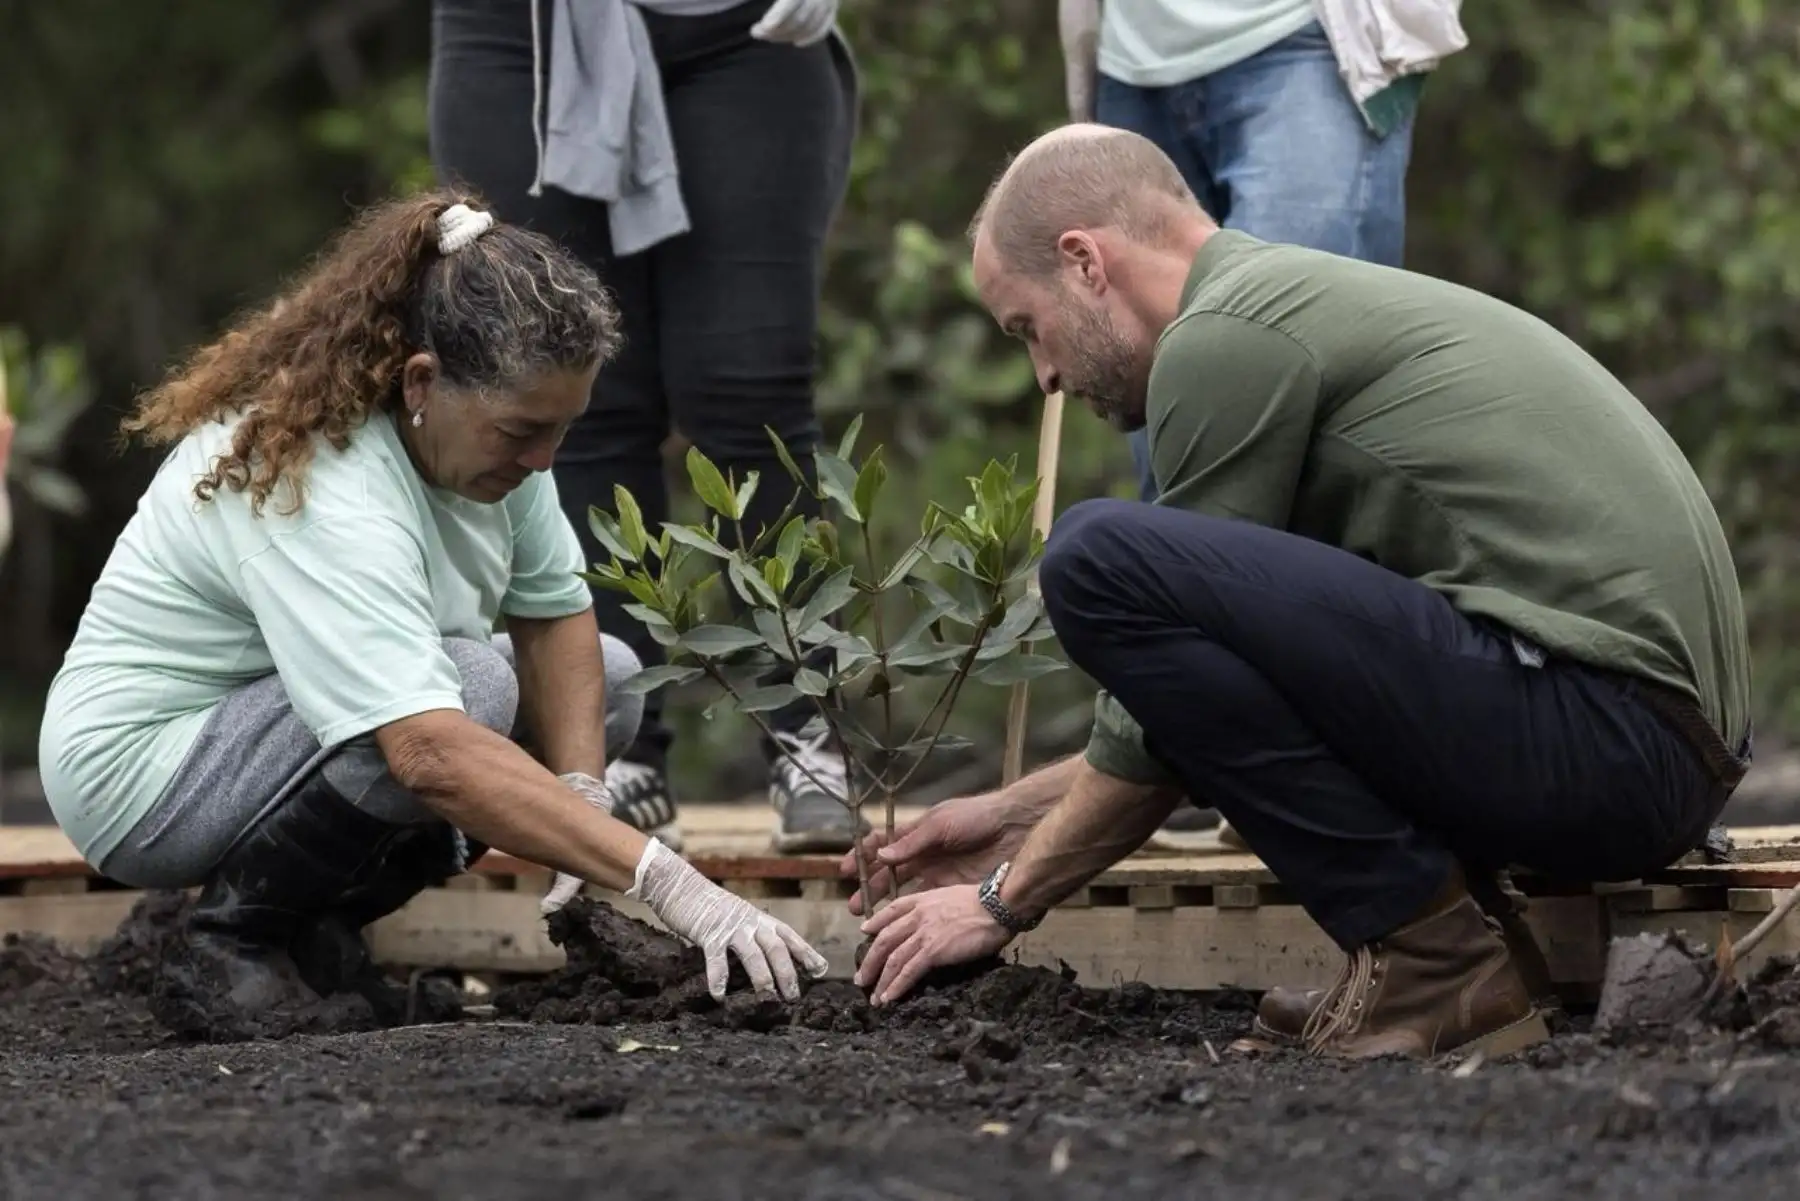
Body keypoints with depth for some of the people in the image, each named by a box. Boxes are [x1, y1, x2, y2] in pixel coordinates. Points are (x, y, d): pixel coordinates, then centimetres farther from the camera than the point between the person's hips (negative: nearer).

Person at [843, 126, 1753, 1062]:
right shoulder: (1313, 301, 25)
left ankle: (1429, 956, -10)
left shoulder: (1225, 336, -5)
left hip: (1586, 725, -10)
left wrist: (1004, 900, 10)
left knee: (1102, 560, -14)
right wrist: (1016, 817, 36)